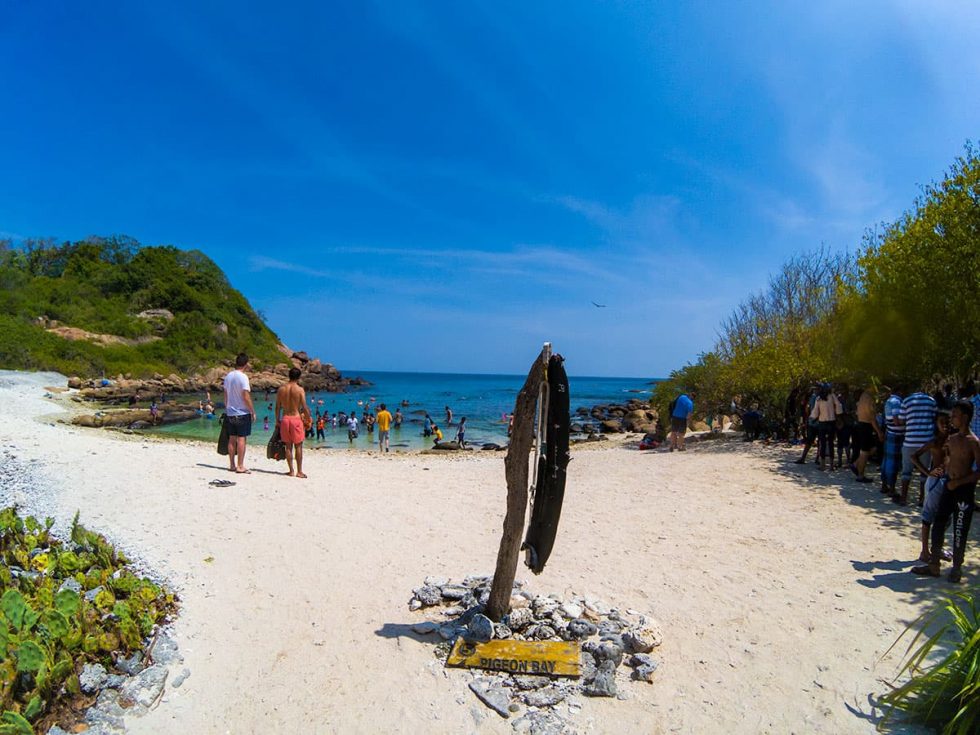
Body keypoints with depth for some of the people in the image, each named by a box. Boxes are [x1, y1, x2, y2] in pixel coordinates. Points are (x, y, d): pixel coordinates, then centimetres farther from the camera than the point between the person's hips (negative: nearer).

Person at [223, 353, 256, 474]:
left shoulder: (228, 376, 8)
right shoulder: (243, 377, -15)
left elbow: (225, 395, 14)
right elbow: (246, 397, -17)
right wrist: (253, 412, -9)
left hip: (230, 413, 7)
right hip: (242, 413, -7)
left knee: (232, 439, 12)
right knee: (241, 439, -3)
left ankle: (232, 465, 19)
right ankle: (240, 466, -1)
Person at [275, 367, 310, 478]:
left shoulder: (281, 389, 3)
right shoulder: (300, 389, -8)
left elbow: (277, 407, 6)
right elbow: (304, 407, -10)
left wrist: (277, 420, 17)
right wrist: (309, 418, 4)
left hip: (285, 419, 3)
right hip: (296, 418, -3)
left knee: (288, 446, 10)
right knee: (298, 446, 4)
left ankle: (291, 471, 14)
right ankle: (299, 471, 7)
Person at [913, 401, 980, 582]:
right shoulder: (951, 439, 8)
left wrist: (958, 482, -19)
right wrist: (941, 471, 5)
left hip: (964, 489, -7)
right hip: (949, 486, 7)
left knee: (959, 531, 3)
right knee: (938, 524, 10)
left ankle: (956, 568, 18)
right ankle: (933, 565, 19)